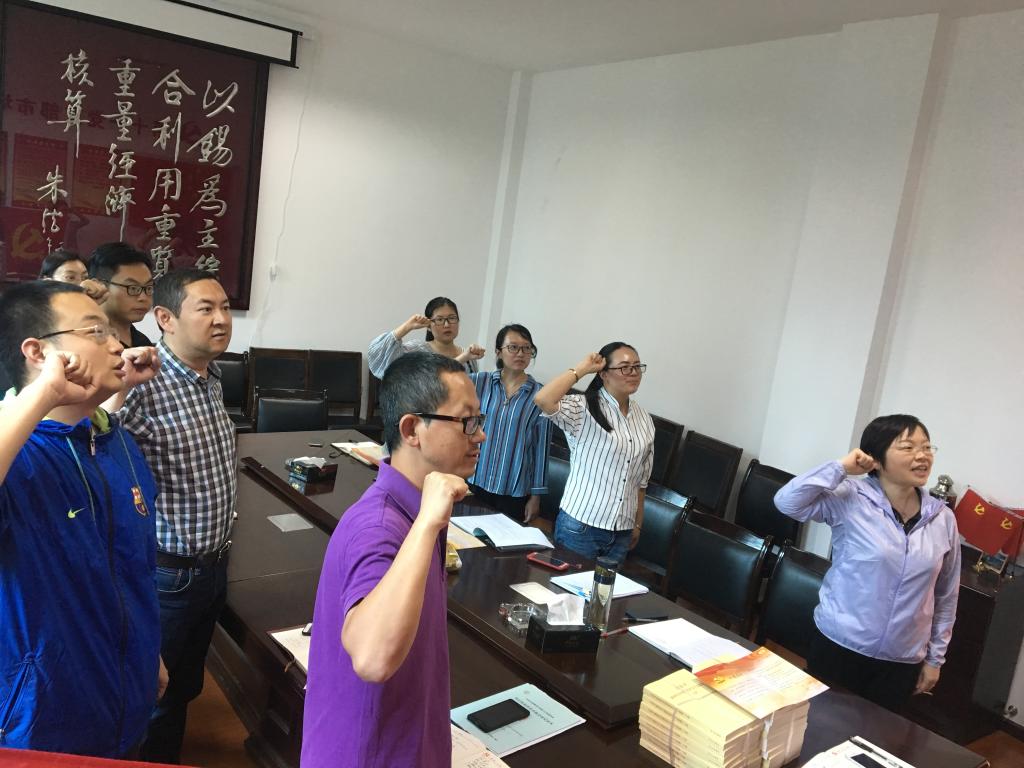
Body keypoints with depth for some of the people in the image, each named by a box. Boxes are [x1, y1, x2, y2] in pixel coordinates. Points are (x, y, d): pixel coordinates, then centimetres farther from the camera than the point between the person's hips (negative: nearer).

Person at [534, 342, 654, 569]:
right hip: (580, 525, -5)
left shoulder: (644, 419, 8)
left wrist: (638, 524, 16)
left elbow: (641, 480, 15)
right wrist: (582, 368, -20)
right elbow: (543, 399, -31)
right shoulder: (584, 408, -11)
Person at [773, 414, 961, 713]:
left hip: (901, 662, 3)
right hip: (839, 646, -3)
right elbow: (786, 501, -25)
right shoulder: (850, 500, -12)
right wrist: (841, 468, -23)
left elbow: (946, 596, 8)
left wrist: (935, 657, 11)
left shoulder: (944, 519, 0)